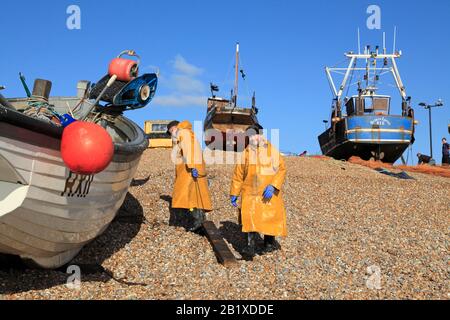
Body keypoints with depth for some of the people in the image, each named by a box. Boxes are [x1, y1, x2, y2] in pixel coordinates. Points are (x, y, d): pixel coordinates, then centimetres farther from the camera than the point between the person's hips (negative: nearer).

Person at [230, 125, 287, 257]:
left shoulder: (273, 151, -3)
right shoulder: (245, 154, 3)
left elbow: (281, 169, -8)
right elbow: (238, 174, 8)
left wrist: (273, 186, -21)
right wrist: (234, 193, 7)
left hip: (269, 193, 0)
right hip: (251, 192, 1)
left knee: (271, 217, 7)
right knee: (250, 216, -14)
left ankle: (269, 242, 29)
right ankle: (251, 245, -10)